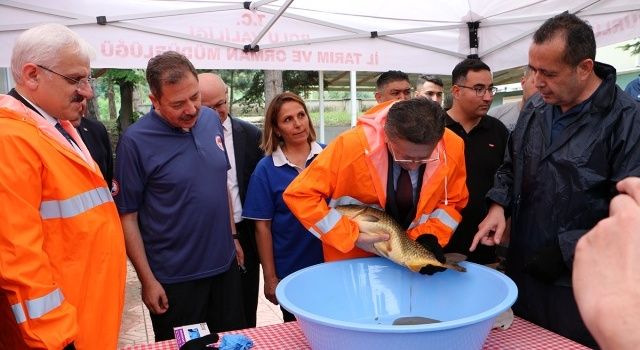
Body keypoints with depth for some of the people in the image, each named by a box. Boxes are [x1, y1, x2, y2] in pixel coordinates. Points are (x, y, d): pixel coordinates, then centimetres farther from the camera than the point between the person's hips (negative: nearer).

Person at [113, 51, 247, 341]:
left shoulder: (212, 120, 0)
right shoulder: (135, 141, -17)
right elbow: (127, 216, -12)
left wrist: (232, 235, 12)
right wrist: (148, 280, -11)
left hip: (225, 265, 5)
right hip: (174, 279, -5)